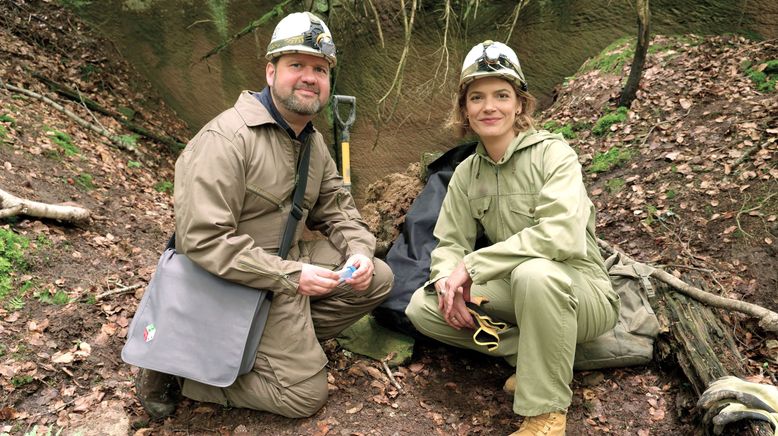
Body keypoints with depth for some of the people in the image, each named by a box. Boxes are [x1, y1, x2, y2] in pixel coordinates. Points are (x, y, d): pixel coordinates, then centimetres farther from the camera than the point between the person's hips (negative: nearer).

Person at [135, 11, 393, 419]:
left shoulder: (313, 142, 6)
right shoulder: (227, 138, -24)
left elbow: (336, 206, 13)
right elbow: (203, 239, -28)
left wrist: (358, 250, -9)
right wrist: (292, 276, -28)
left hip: (291, 259, 9)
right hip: (240, 279, -8)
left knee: (377, 278, 4)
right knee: (306, 394, -6)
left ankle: (292, 337, 4)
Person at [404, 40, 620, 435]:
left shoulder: (551, 153, -15)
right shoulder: (466, 174, 2)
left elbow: (563, 236, -30)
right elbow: (449, 245, 3)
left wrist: (473, 265, -28)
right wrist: (449, 282, -21)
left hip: (578, 291, -5)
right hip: (516, 290, 6)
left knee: (534, 273, -39)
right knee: (422, 307, -10)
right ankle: (532, 355, -5)